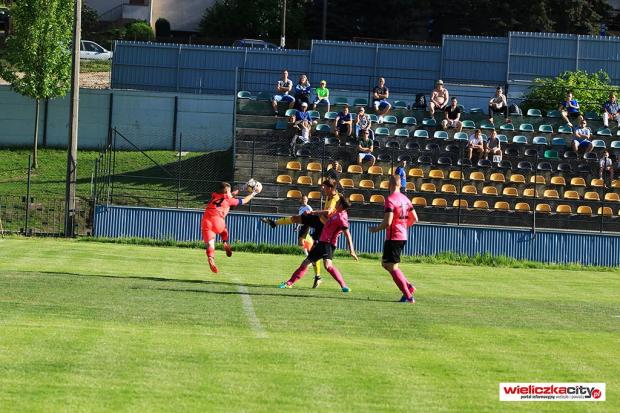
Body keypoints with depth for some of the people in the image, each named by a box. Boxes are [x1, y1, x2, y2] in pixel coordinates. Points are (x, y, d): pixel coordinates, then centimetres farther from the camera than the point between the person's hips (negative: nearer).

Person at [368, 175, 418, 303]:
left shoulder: (390, 200, -16)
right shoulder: (405, 199, 9)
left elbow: (387, 222, -22)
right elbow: (414, 218, 15)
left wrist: (375, 229, -6)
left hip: (393, 237, -8)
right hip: (403, 237, 8)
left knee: (392, 267, -2)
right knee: (385, 263, 19)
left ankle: (408, 296, -4)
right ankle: (408, 286, 11)